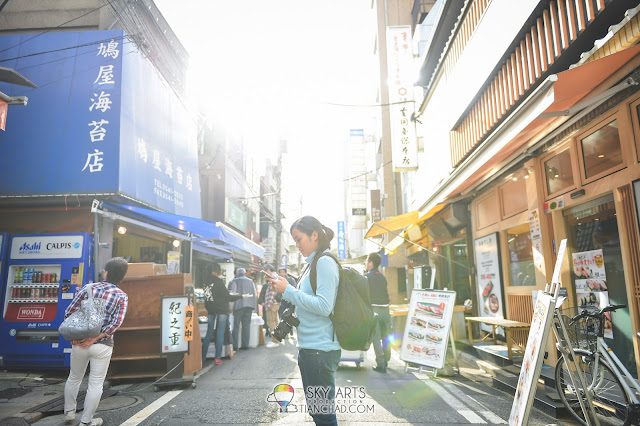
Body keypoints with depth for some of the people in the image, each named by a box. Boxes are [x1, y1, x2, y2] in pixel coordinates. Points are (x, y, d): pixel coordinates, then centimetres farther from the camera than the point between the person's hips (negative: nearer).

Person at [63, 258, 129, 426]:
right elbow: (116, 322, -16)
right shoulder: (122, 296, -7)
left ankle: (69, 411, 40)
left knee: (74, 378, 24)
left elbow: (69, 313, -2)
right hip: (102, 346, -3)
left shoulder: (87, 289, -2)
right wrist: (94, 339, -11)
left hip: (78, 343, 3)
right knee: (96, 384, 9)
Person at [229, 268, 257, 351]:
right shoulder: (251, 281, 13)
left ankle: (235, 345, -3)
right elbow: (254, 294, 14)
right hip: (249, 305, 4)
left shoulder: (235, 281, 1)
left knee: (236, 325, 0)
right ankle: (245, 344, 7)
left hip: (239, 305, -4)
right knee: (246, 325, 7)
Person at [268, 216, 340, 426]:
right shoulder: (313, 264, 16)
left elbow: (323, 306, -21)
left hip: (320, 349, -10)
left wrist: (288, 290, -16)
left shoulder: (325, 262, -13)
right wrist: (284, 287, 7)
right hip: (309, 347, 10)